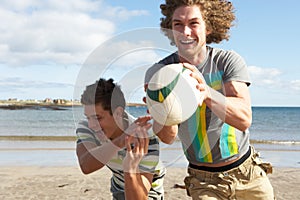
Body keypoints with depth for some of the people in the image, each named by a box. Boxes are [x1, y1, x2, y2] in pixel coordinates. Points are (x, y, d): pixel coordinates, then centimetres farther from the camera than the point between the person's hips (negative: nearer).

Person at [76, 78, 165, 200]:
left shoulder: (145, 141, -37)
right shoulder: (86, 127, -26)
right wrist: (121, 141, -61)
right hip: (118, 189, 4)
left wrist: (131, 170, -60)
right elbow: (86, 166, -47)